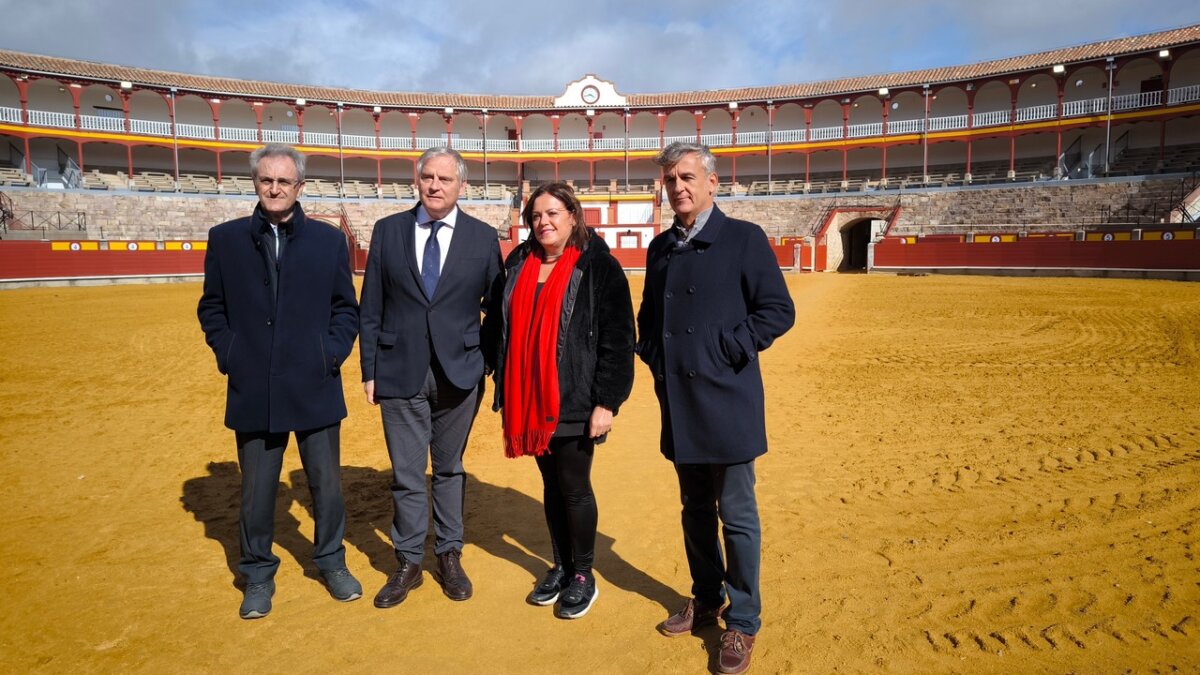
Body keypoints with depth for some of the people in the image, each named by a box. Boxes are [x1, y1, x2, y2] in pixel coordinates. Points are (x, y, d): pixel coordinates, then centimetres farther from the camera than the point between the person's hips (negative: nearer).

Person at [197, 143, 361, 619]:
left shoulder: (328, 240, 5)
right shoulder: (225, 239, 5)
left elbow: (346, 307, 7)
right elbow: (211, 307, 9)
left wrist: (333, 352, -6)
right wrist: (228, 354, -3)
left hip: (315, 387, 0)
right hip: (253, 391, 0)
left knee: (326, 483, 11)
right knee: (257, 490, 11)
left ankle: (332, 562, 31)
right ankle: (258, 575, 29)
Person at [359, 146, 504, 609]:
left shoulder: (483, 238, 1)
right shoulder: (388, 230, 3)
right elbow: (371, 308, 4)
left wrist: (489, 363, 1)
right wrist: (369, 370, 1)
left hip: (459, 371, 0)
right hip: (400, 372, 0)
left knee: (450, 469, 13)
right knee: (406, 474, 7)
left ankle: (449, 556, 29)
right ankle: (408, 563, 24)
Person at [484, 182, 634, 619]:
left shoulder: (599, 267, -7)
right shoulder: (518, 265, 8)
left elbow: (617, 338, -10)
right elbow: (498, 327, 13)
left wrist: (607, 402, -15)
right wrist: (505, 391, 9)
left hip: (574, 402, -5)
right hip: (531, 402, 5)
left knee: (574, 487, 3)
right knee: (551, 484, 15)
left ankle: (583, 575, 21)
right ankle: (560, 566, 30)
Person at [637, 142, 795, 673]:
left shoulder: (743, 238, -6)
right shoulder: (661, 248, 12)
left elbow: (778, 311, -8)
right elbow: (648, 314, 22)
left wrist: (728, 350, -14)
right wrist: (652, 353, 6)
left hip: (727, 402, -6)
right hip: (678, 404, 6)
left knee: (736, 516, 3)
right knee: (695, 510, 17)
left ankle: (742, 622, 18)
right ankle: (706, 601, 34)